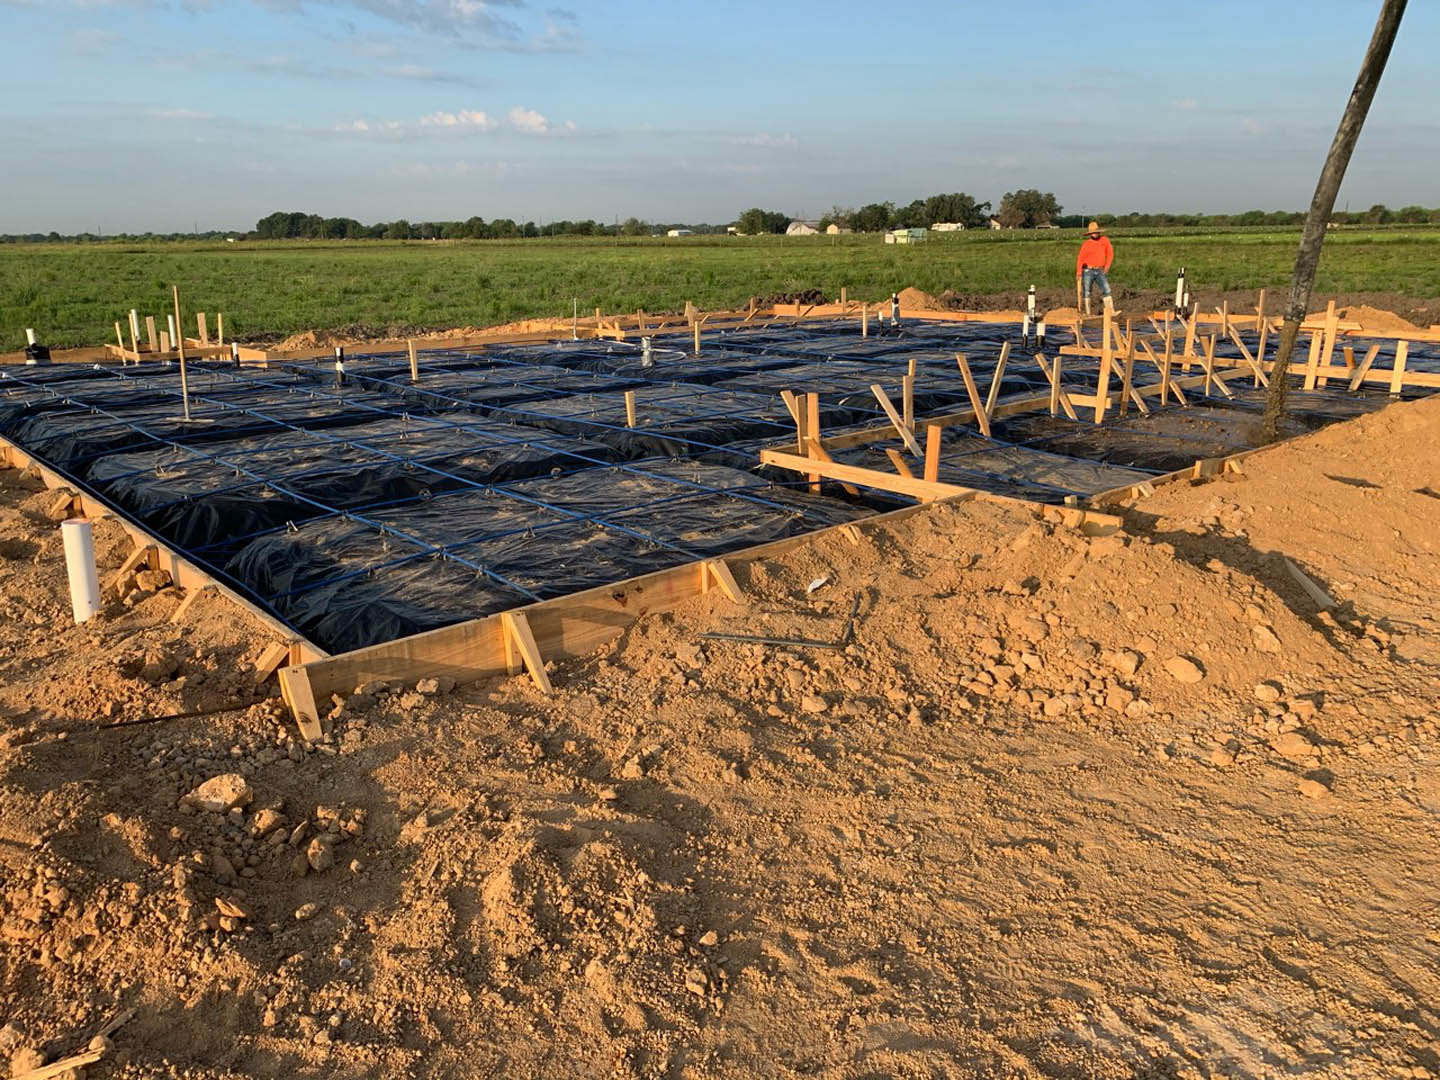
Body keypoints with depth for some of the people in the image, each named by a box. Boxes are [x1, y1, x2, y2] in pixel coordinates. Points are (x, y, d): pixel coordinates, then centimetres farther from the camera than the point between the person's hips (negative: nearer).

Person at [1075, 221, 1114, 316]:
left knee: (1106, 290, -10)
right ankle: (1088, 313, 8)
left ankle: (1111, 311, -14)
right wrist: (1079, 273, -17)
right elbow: (1080, 258, -7)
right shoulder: (1086, 244, -3)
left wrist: (1107, 267, -3)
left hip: (1100, 271, 1)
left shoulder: (1105, 240, 3)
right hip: (1088, 271, -1)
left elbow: (1110, 254, 7)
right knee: (1086, 292, 1)